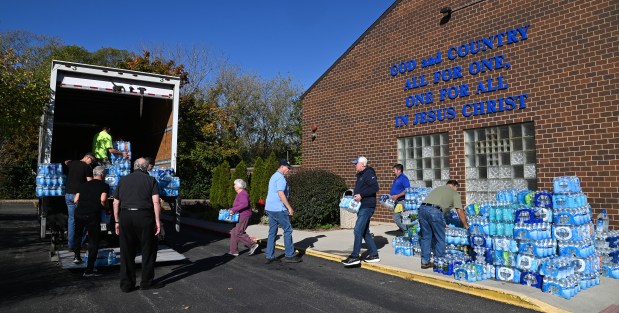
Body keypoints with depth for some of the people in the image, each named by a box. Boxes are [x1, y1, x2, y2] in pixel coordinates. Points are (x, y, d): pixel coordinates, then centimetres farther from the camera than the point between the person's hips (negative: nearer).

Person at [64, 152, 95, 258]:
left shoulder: (71, 163, 10)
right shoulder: (87, 167, -7)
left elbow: (66, 162, 36)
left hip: (68, 194, 6)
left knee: (71, 219, 11)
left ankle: (70, 244, 13)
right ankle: (80, 243, 1)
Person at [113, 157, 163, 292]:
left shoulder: (123, 180, 14)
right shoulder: (151, 180, 4)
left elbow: (116, 203, 13)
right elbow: (156, 202, -7)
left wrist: (117, 221, 18)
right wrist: (157, 221, -6)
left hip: (125, 217, 3)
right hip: (144, 216, -3)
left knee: (126, 252, 10)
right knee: (148, 250, 9)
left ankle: (126, 284, 16)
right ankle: (147, 282, 15)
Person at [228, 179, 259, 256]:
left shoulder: (242, 194, -16)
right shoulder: (240, 194, 17)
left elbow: (244, 204, -30)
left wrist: (234, 210, -28)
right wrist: (231, 210, 17)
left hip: (244, 216, -11)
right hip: (240, 216, 11)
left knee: (239, 233, -10)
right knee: (233, 232, 10)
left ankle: (253, 245, -3)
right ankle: (234, 251, 13)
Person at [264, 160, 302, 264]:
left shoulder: (273, 176, 19)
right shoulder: (280, 178, -13)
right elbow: (281, 194, -22)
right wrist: (289, 207, -18)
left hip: (269, 208, 10)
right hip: (278, 209, -10)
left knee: (272, 232, 10)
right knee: (287, 230, -1)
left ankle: (269, 256, 11)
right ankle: (289, 255, 3)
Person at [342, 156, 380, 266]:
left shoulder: (369, 174, -11)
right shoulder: (360, 175, 19)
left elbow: (375, 187, -22)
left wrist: (361, 195, -24)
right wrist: (355, 195, 8)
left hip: (367, 207, -11)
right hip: (362, 207, 11)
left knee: (358, 230, -12)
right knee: (365, 232, 13)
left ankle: (355, 257, -8)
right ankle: (374, 255, 20)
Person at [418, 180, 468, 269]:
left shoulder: (438, 188, 36)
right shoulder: (454, 193, 18)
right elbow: (460, 212, 11)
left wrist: (442, 223, 45)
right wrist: (466, 225, 24)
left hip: (422, 208, 6)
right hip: (434, 211, -6)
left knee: (426, 237, 16)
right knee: (440, 239, 10)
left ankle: (425, 262, 21)